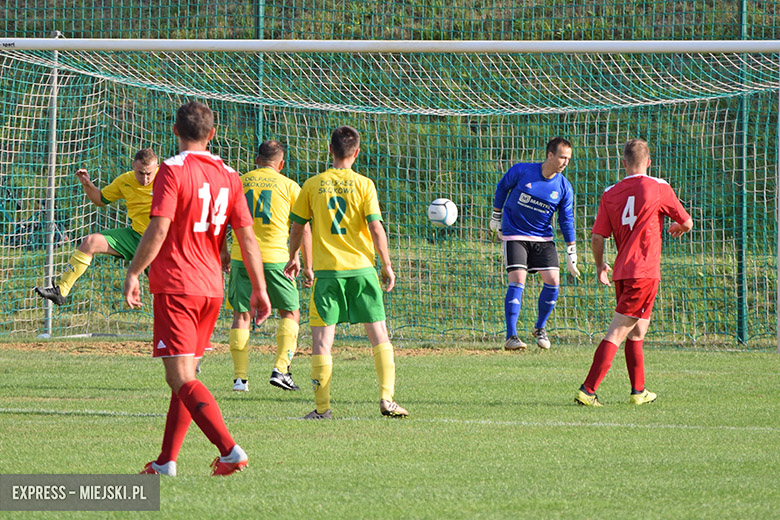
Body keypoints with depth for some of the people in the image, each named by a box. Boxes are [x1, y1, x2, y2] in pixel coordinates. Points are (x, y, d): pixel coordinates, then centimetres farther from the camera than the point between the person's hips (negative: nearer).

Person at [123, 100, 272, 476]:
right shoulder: (227, 175, 8)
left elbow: (159, 229, -17)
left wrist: (133, 273, -10)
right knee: (184, 377, 15)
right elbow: (247, 236, 6)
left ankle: (230, 451, -23)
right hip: (211, 287, 7)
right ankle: (167, 461, 17)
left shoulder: (173, 170, -8)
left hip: (175, 286, -7)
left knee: (181, 378, -10)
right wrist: (259, 290, 10)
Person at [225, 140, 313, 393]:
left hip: (241, 257, 2)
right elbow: (304, 229, 3)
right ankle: (281, 369, -2)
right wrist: (307, 267, 7)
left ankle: (240, 377, 1)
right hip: (275, 258, -2)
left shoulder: (238, 182, 10)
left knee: (241, 316, 9)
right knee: (290, 313, 12)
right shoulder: (289, 186, 4)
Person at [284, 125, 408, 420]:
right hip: (361, 268, 0)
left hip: (327, 270, 0)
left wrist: (293, 258, 26)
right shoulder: (363, 185, -2)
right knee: (379, 335, 7)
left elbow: (297, 227, 9)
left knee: (322, 339, 2)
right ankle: (387, 398, -2)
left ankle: (322, 407, -3)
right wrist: (387, 265, 3)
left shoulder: (312, 185, 2)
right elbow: (375, 228, -6)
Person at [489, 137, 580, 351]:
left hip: (543, 238, 3)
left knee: (552, 281, -7)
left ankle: (540, 328, 17)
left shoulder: (564, 187, -6)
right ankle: (511, 337, -14)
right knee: (517, 281, -16)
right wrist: (496, 217, 12)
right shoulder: (521, 171, -13)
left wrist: (571, 255, 4)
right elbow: (502, 187, 6)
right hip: (515, 235, -3)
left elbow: (566, 221, 4)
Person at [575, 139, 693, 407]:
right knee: (616, 334, -8)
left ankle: (639, 390, 27)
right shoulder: (658, 188, -4)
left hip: (622, 272, 5)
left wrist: (600, 265, 19)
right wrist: (678, 228, 29)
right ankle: (587, 390, -15)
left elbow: (597, 236, 2)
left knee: (636, 332, 20)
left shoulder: (610, 194, 5)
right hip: (645, 272, -5)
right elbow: (687, 223, 5)